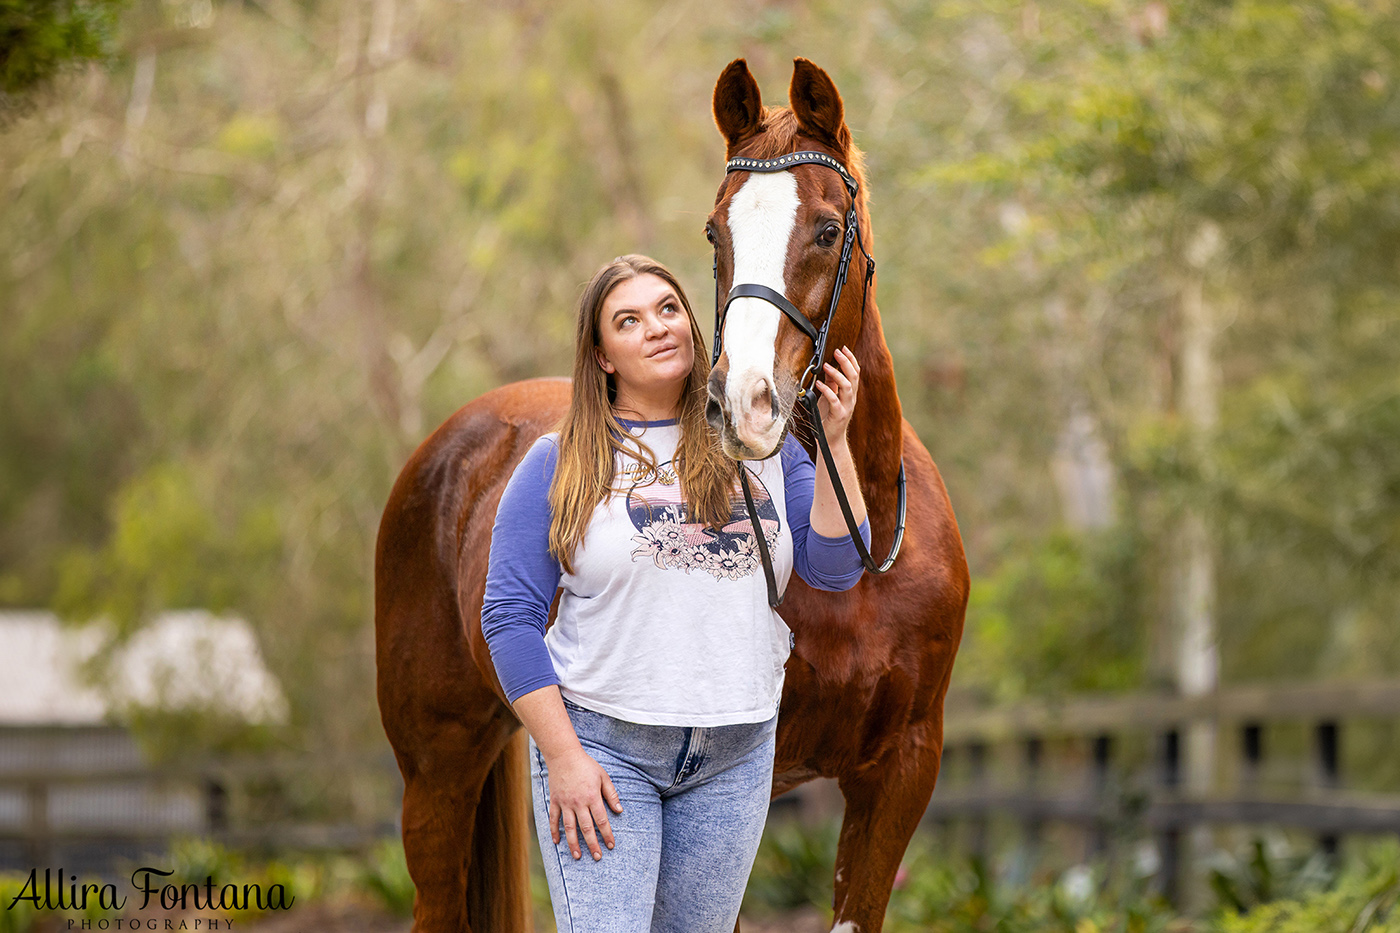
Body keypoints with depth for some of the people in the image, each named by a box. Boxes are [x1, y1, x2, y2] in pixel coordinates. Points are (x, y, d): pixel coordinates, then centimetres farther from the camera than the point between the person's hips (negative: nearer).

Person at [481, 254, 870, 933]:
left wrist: (834, 444, -10)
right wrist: (562, 755, -12)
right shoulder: (558, 465, -1)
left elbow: (836, 570, 0)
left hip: (736, 753, 3)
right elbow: (510, 617, -4)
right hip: (602, 744, -3)